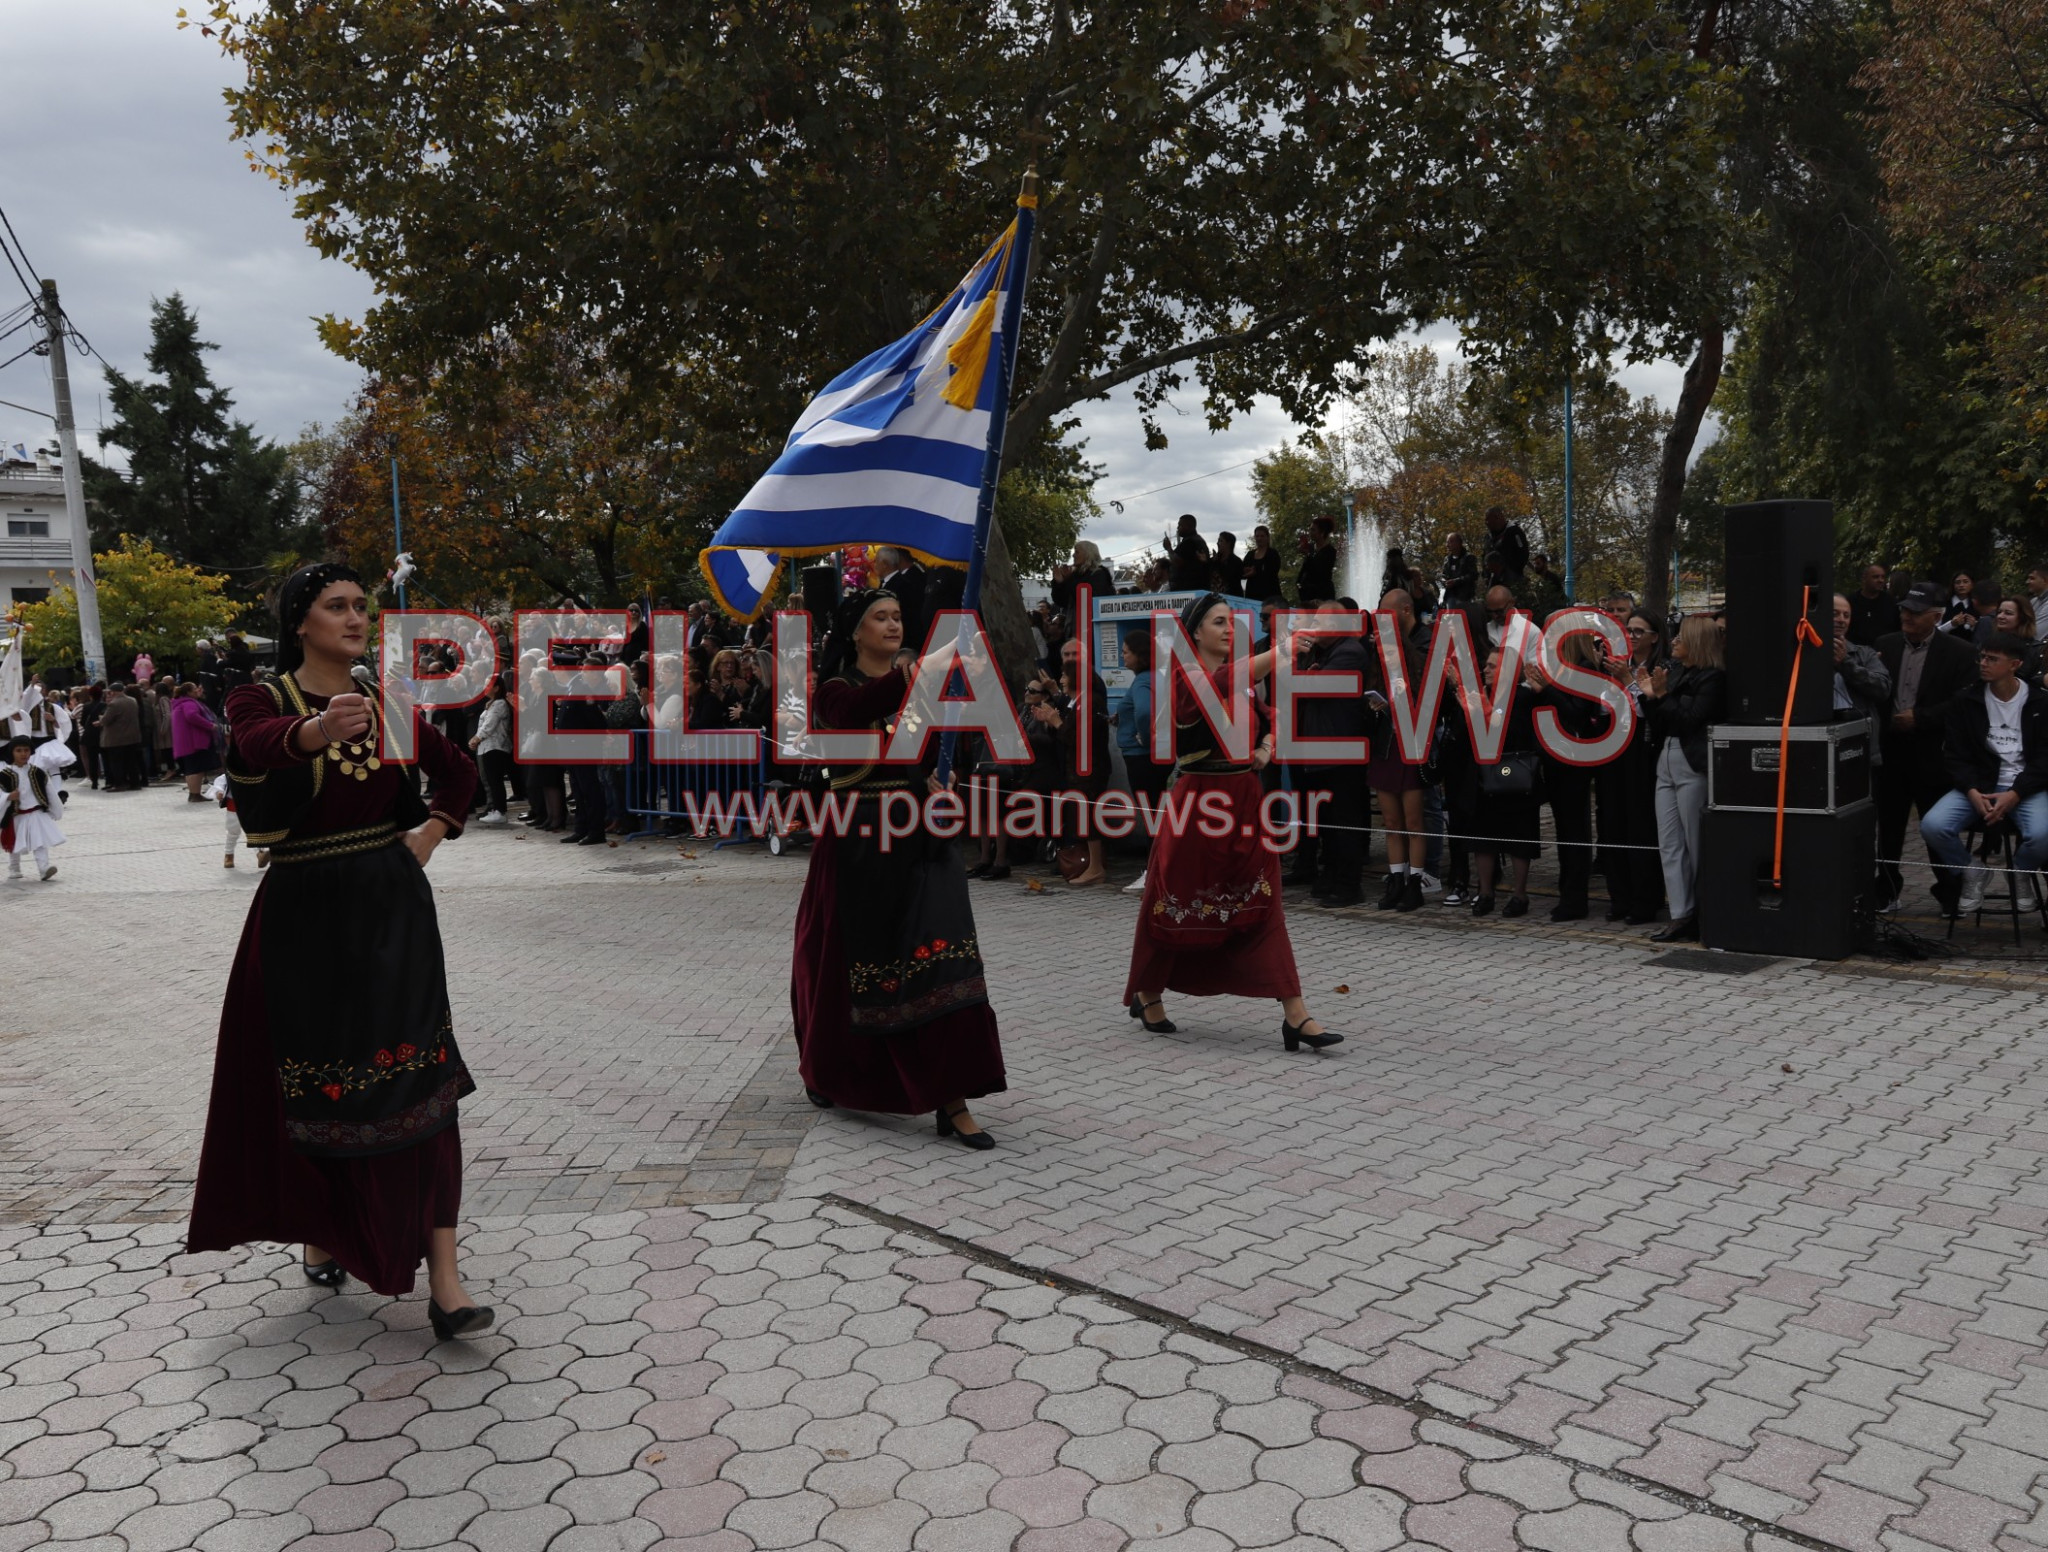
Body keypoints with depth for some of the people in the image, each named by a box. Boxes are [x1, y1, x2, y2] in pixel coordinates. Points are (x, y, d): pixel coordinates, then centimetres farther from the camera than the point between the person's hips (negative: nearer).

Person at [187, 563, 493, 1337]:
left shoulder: (387, 705, 7)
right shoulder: (261, 699, -5)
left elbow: (459, 769, 23)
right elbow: (261, 747, -31)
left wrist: (435, 832, 7)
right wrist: (317, 731, -52)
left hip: (392, 907, 2)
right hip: (307, 915, -2)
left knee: (418, 1081, -5)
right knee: (319, 1086, 8)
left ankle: (444, 1279, -7)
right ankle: (320, 1229, 34)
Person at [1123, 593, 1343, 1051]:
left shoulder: (1243, 677, 11)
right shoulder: (1185, 677, -9)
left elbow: (1265, 724, 21)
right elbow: (1218, 687, -31)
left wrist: (1266, 748, -3)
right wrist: (1278, 653, -43)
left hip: (1244, 801, 6)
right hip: (1199, 802, -5)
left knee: (1263, 906, 0)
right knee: (1177, 901, 7)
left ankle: (1294, 1014, -3)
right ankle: (1147, 995, 29)